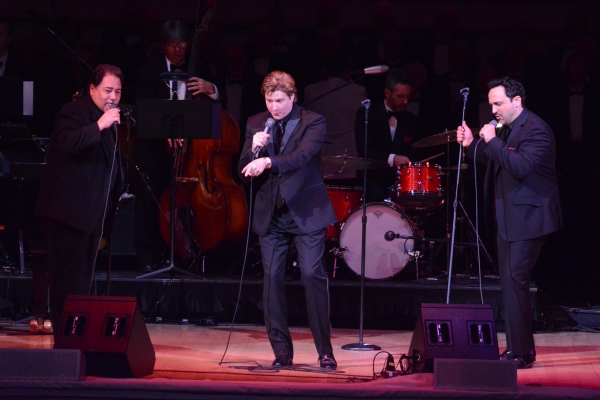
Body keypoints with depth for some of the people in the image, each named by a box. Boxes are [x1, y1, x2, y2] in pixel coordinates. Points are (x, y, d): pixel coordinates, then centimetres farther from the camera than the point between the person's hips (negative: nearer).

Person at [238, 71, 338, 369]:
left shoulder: (312, 123, -5)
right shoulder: (255, 124, 7)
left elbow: (302, 156, -24)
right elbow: (244, 172, 6)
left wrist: (268, 161, -39)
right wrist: (254, 149, -14)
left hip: (305, 212, -4)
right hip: (271, 215, 4)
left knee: (313, 275, -10)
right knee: (272, 279, 0)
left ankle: (325, 351, -3)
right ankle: (281, 352, 7)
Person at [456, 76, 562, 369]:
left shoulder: (535, 130, -16)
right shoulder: (506, 128, 13)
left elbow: (521, 167, -29)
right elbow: (495, 162, 22)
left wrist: (492, 141, -25)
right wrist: (472, 145, 8)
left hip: (527, 218, -10)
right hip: (507, 218, 10)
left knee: (514, 280, -14)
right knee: (509, 281, 11)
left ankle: (521, 353, -12)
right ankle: (517, 348, 18)